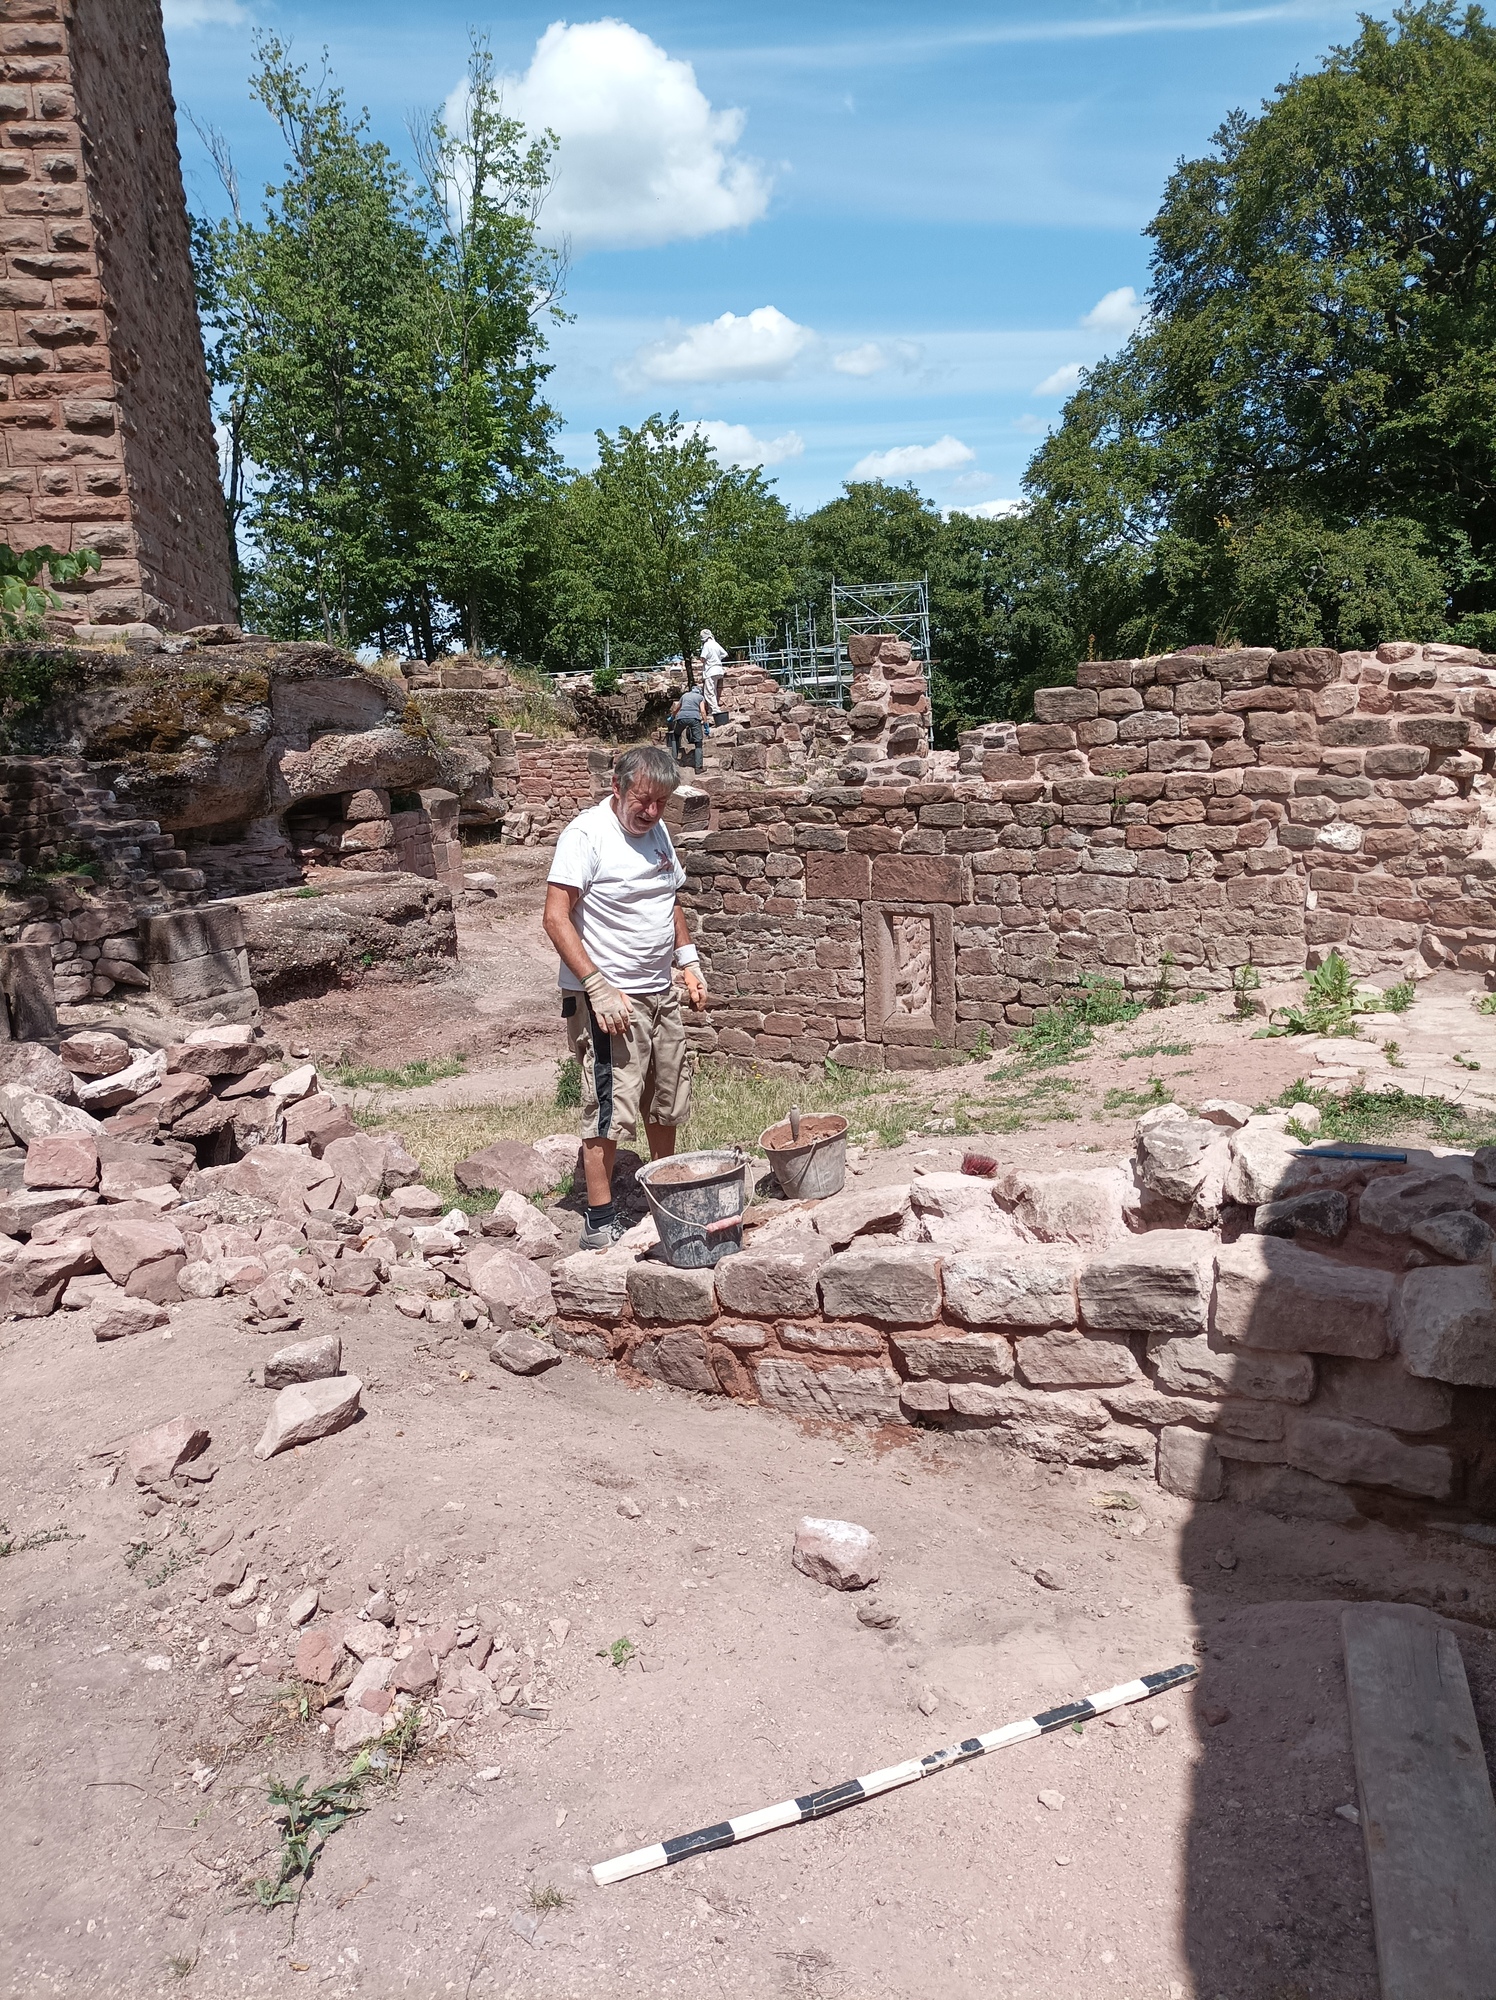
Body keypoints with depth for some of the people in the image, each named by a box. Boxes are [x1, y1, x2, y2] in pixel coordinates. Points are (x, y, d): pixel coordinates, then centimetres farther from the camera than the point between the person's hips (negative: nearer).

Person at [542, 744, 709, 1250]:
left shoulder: (657, 831, 11)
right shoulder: (586, 834, -14)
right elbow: (556, 918, -20)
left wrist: (688, 961, 13)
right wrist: (599, 988, -25)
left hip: (661, 994, 8)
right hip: (607, 999, -8)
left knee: (666, 1104, 17)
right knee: (610, 1111, -8)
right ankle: (600, 1225, 1)